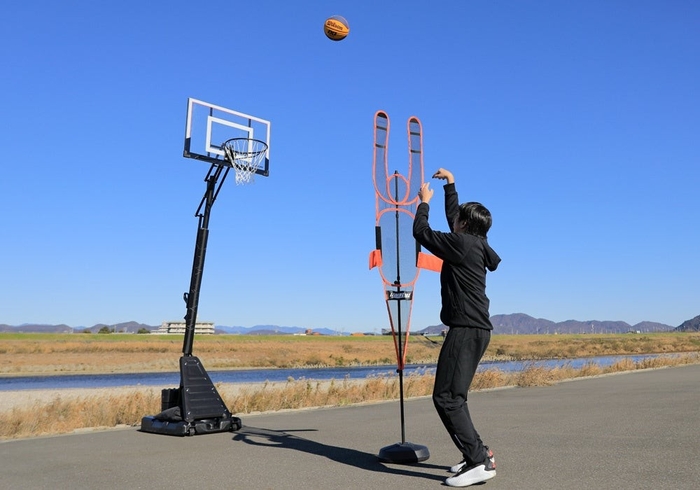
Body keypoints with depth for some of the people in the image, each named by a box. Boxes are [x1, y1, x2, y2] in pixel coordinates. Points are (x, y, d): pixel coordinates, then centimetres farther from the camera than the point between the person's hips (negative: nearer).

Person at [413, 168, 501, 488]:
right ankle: (477, 454, 19)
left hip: (466, 329, -10)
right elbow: (452, 215, 30)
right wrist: (450, 184, 38)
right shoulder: (473, 243, 14)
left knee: (446, 397, -11)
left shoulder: (461, 243, -11)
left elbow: (420, 232, -2)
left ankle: (479, 461, -9)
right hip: (474, 328, 10)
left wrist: (424, 202, 14)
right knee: (453, 396, 15)